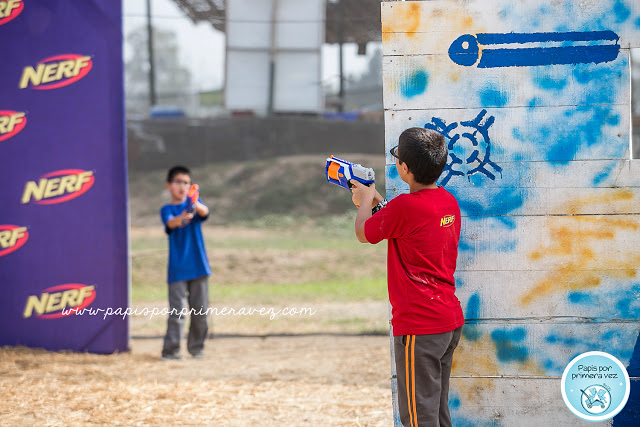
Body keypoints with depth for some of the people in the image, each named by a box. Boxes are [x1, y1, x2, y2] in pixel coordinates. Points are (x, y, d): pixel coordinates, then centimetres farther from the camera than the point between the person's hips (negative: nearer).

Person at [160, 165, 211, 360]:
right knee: (177, 310, -9)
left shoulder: (194, 202, 8)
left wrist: (197, 206, -39)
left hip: (198, 264, 2)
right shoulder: (167, 210, 2)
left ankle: (196, 347, 19)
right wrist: (182, 218, -43)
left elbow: (205, 212, -15)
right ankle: (170, 350, -8)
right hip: (177, 268, -2)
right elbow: (170, 223, -20)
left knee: (200, 309, 6)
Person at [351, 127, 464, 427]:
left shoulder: (405, 206, -19)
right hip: (451, 322, 9)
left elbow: (364, 233, -1)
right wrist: (377, 200, 28)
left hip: (419, 328, -9)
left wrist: (366, 199, 16)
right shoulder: (448, 201, 6)